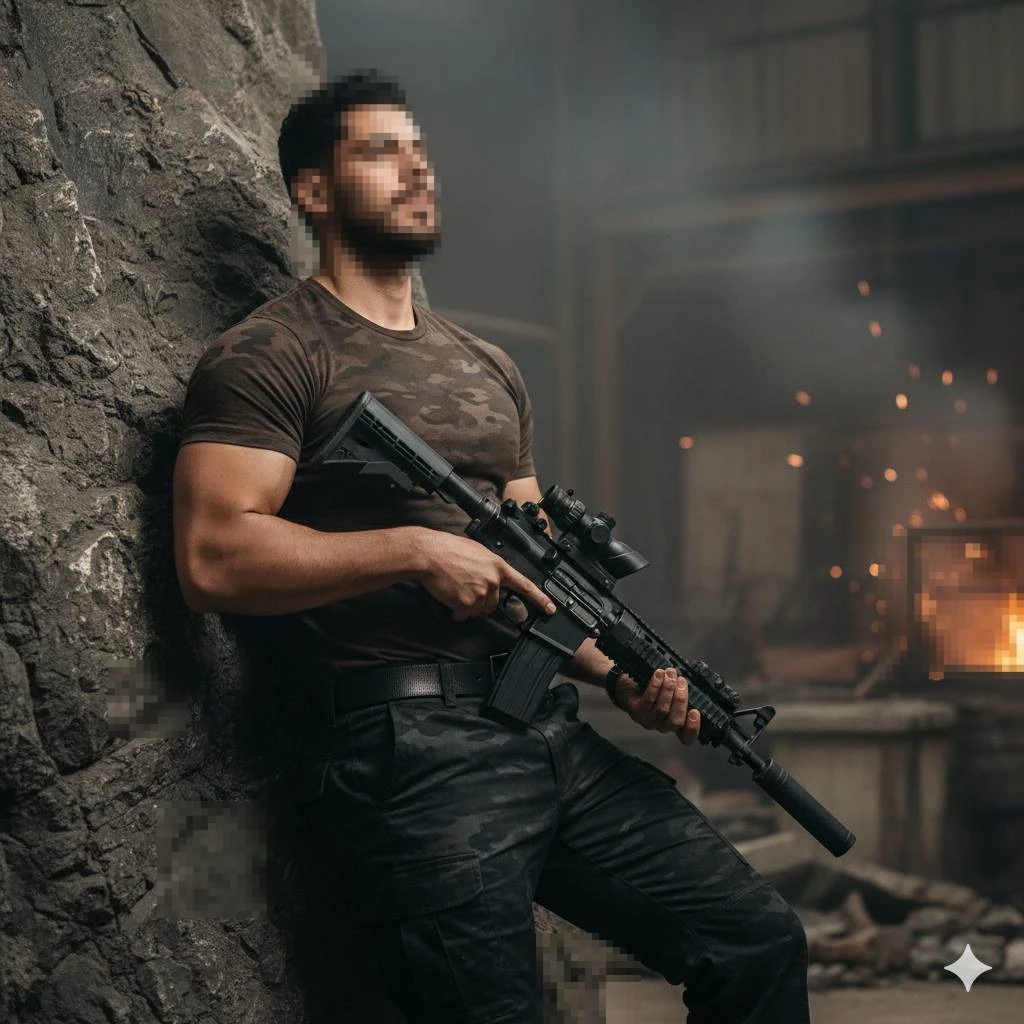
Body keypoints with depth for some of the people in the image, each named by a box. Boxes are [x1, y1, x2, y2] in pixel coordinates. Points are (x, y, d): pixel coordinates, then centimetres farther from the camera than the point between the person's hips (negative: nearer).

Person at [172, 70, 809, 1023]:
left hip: (548, 731, 7)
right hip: (413, 751, -7)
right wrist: (417, 549, -16)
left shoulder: (488, 367, 22)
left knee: (761, 945, 3)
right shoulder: (271, 357, -2)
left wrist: (624, 677, 4)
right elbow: (212, 559, -14)